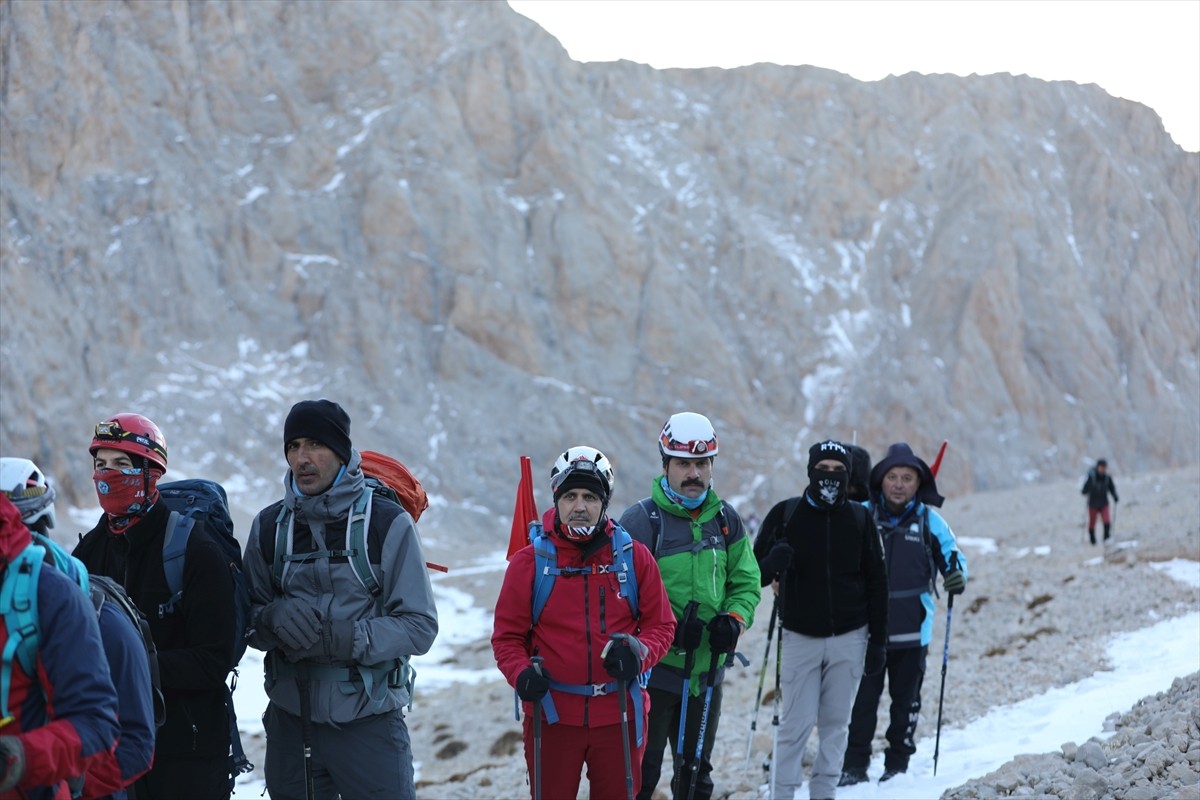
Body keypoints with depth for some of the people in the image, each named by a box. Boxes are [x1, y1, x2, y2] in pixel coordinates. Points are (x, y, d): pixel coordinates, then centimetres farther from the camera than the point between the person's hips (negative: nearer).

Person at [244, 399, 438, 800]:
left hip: (369, 724, -4)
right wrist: (275, 617, -14)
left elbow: (419, 626, -8)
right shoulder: (269, 526, 6)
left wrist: (347, 639, -22)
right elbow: (246, 616, 9)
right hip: (290, 722, 4)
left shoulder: (388, 523, -6)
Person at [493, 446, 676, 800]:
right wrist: (521, 673, -18)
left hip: (618, 713, 1)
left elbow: (660, 624, 5)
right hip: (551, 714, -1)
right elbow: (507, 634, 1)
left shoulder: (634, 557, 2)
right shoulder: (529, 561, -1)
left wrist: (638, 653, -15)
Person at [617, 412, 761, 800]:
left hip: (707, 671, 5)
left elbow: (746, 582, 11)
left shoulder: (726, 520, 6)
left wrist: (734, 619, -9)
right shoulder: (641, 520, -10)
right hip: (653, 668, -5)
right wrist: (669, 628, -23)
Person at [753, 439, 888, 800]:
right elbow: (756, 575, -1)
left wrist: (878, 640, 4)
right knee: (797, 723, -4)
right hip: (800, 636, -2)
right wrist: (773, 563, -25)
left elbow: (877, 583, 7)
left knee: (835, 722, 6)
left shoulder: (860, 519, 3)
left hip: (849, 638, 2)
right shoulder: (785, 514, -3)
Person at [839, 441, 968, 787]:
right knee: (862, 698, -2)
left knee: (906, 700, 11)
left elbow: (952, 556, 5)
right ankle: (854, 765, 7)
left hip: (912, 629, 1)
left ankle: (898, 764, 22)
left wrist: (957, 576, -16)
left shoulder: (929, 519, 0)